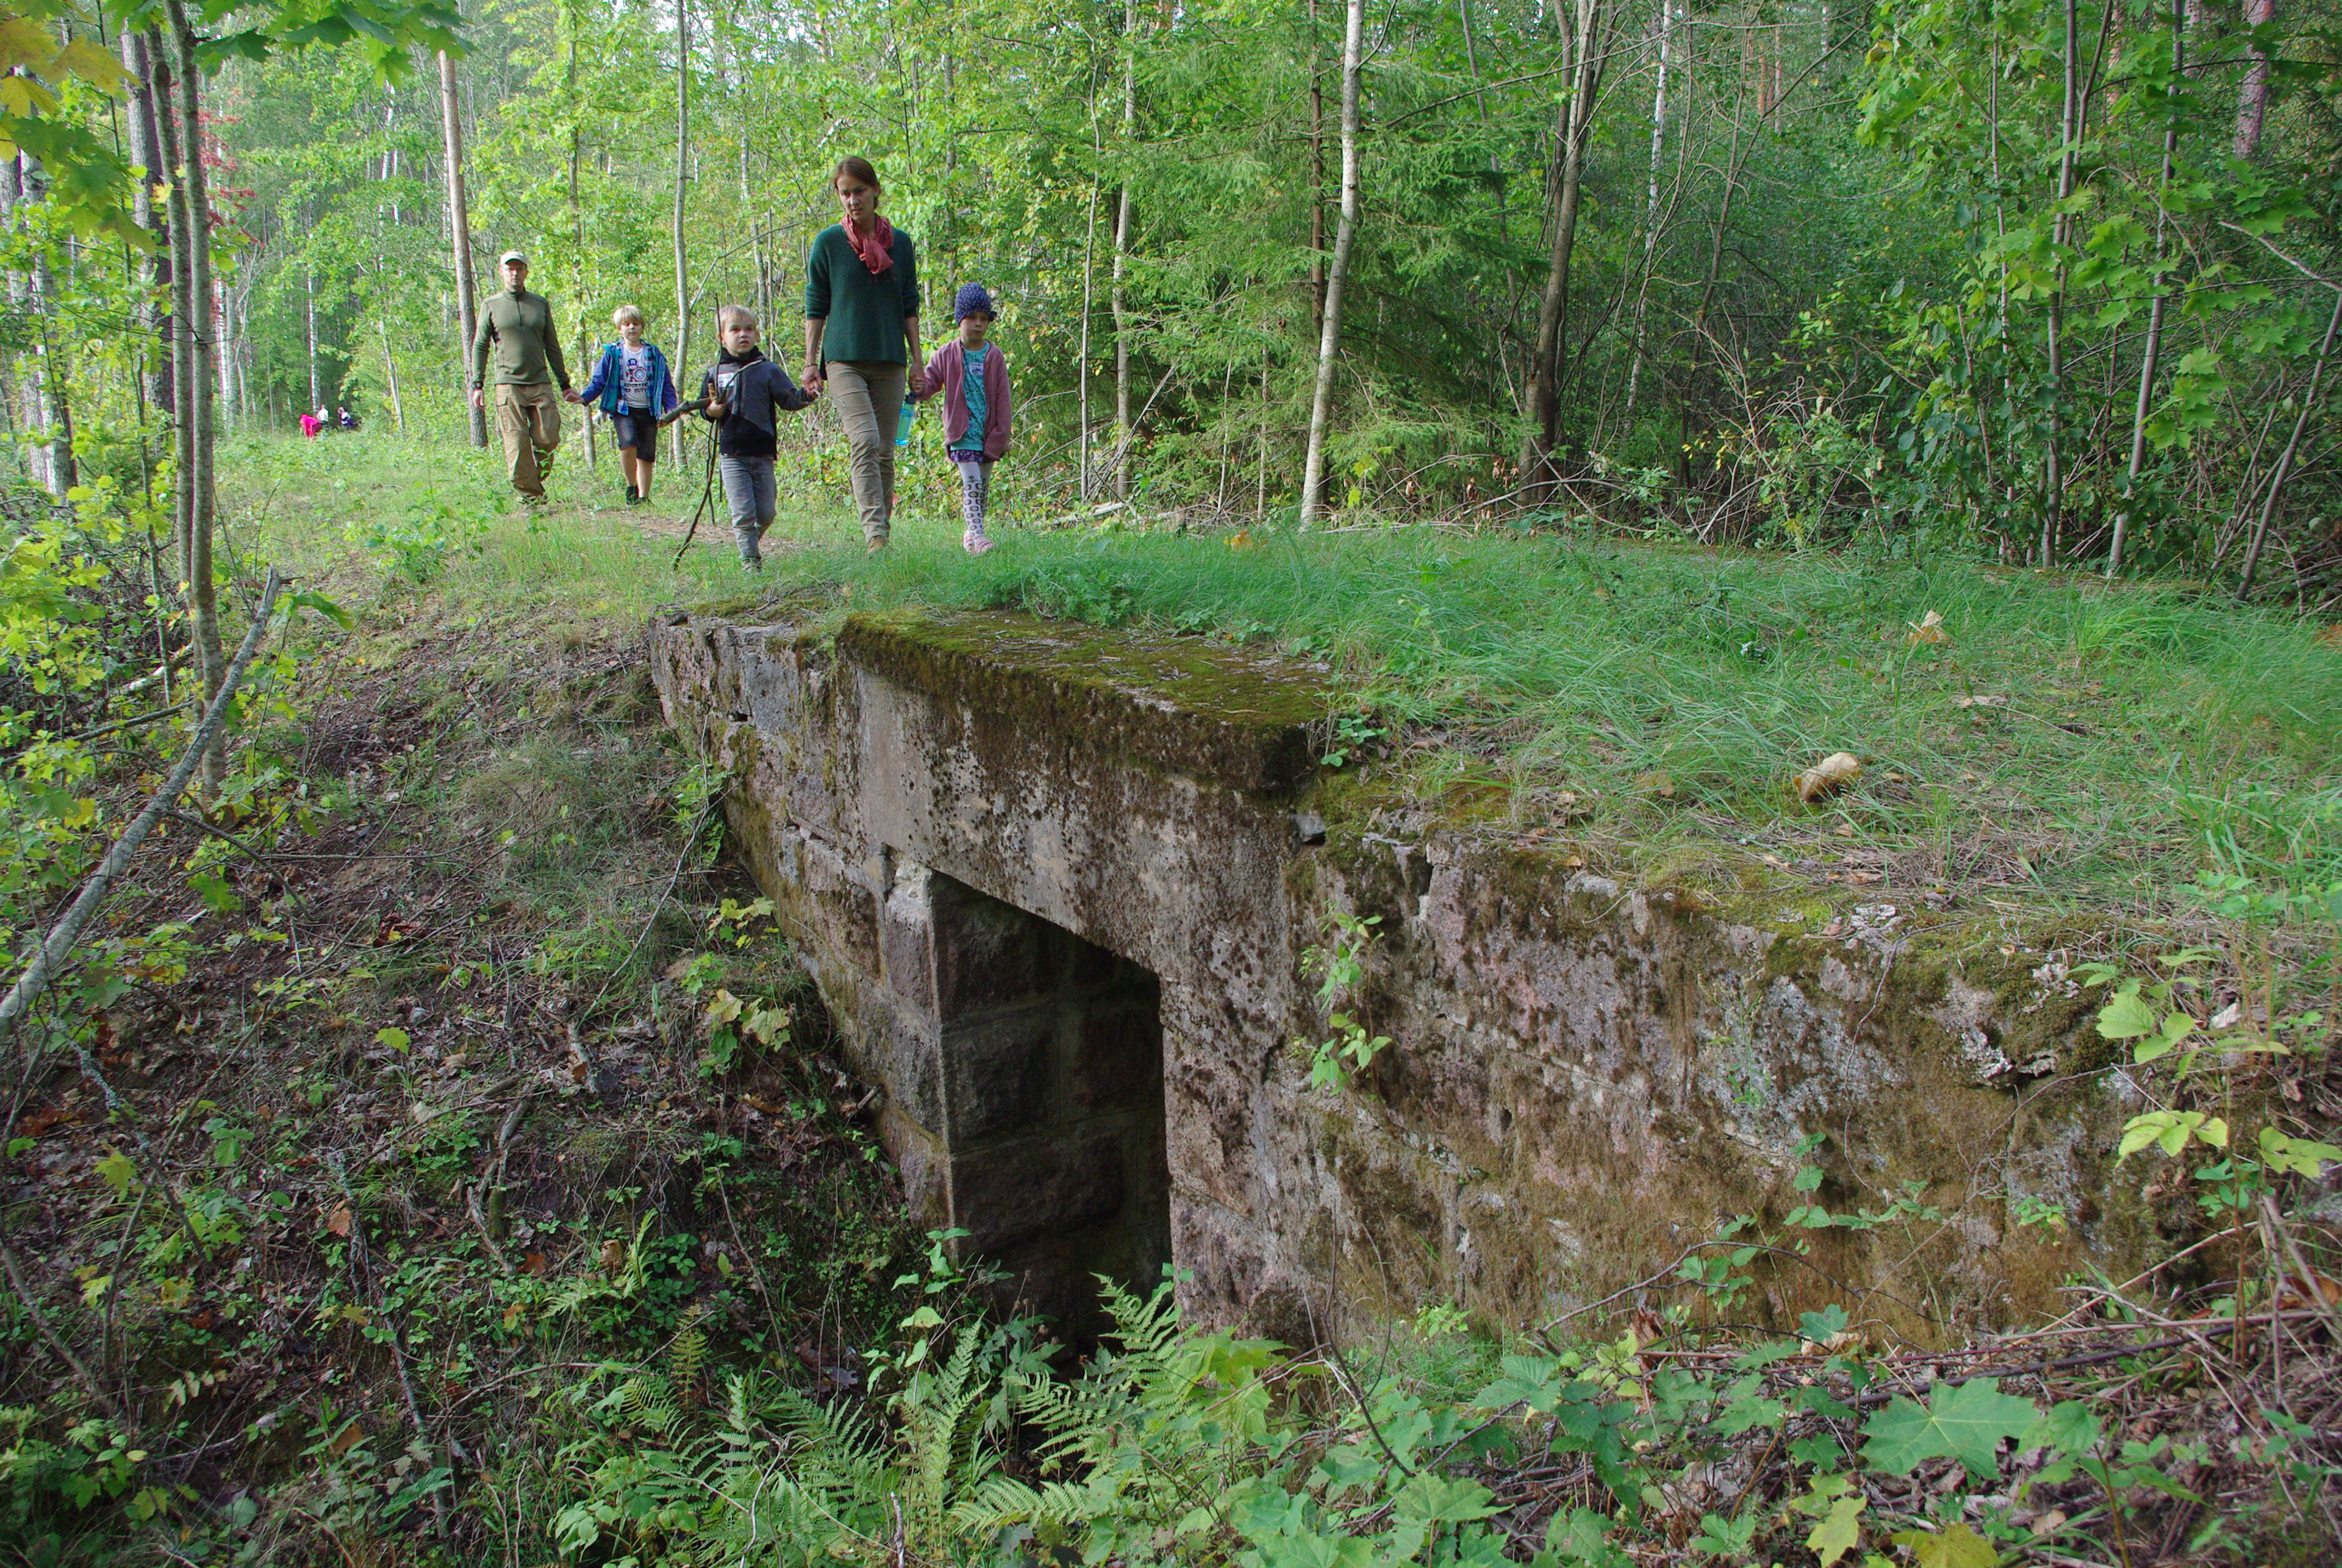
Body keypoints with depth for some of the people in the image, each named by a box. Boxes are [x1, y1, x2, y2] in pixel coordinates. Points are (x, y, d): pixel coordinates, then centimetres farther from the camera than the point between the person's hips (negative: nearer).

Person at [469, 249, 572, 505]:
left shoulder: (540, 304, 12)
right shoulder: (491, 305, 6)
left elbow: (552, 346, 17)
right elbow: (479, 346, 7)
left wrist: (565, 384, 15)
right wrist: (478, 385, -1)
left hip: (540, 383, 2)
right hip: (508, 385, -2)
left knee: (548, 438, -6)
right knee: (517, 444, -7)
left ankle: (536, 481, 17)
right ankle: (530, 496, -1)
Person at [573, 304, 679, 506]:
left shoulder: (654, 354, 10)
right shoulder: (612, 354, 5)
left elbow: (666, 384, 12)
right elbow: (599, 382, 6)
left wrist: (670, 410, 2)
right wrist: (584, 398, -10)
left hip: (648, 411, 2)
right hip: (623, 410, -2)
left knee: (646, 456, 2)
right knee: (628, 446, -24)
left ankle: (643, 496, 12)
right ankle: (631, 487, -4)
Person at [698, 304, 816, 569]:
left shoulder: (768, 370, 4)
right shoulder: (715, 373, 7)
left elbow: (789, 398, -1)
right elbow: (703, 408, 13)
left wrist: (806, 395, -21)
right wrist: (711, 411, -9)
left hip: (763, 455, 1)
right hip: (732, 455, -1)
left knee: (765, 514, 6)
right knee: (743, 513, -8)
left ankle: (749, 543, 33)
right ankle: (750, 560, 2)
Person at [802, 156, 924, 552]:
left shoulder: (900, 243, 11)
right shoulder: (828, 243, 5)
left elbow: (910, 308, 14)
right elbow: (815, 308, 6)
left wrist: (918, 364, 10)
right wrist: (810, 363, 1)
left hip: (890, 362, 3)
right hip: (844, 359, -3)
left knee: (884, 452, 3)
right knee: (864, 441, -19)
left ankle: (883, 533, 11)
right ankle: (875, 535, -25)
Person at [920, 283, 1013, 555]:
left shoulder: (995, 357, 3)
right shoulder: (947, 355, 1)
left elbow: (1002, 400, 2)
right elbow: (930, 381, 2)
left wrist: (1000, 436, -2)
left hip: (988, 432, 3)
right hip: (963, 431, -3)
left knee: (984, 486, 10)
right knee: (971, 482, -15)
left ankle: (972, 533, 22)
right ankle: (977, 534, -19)